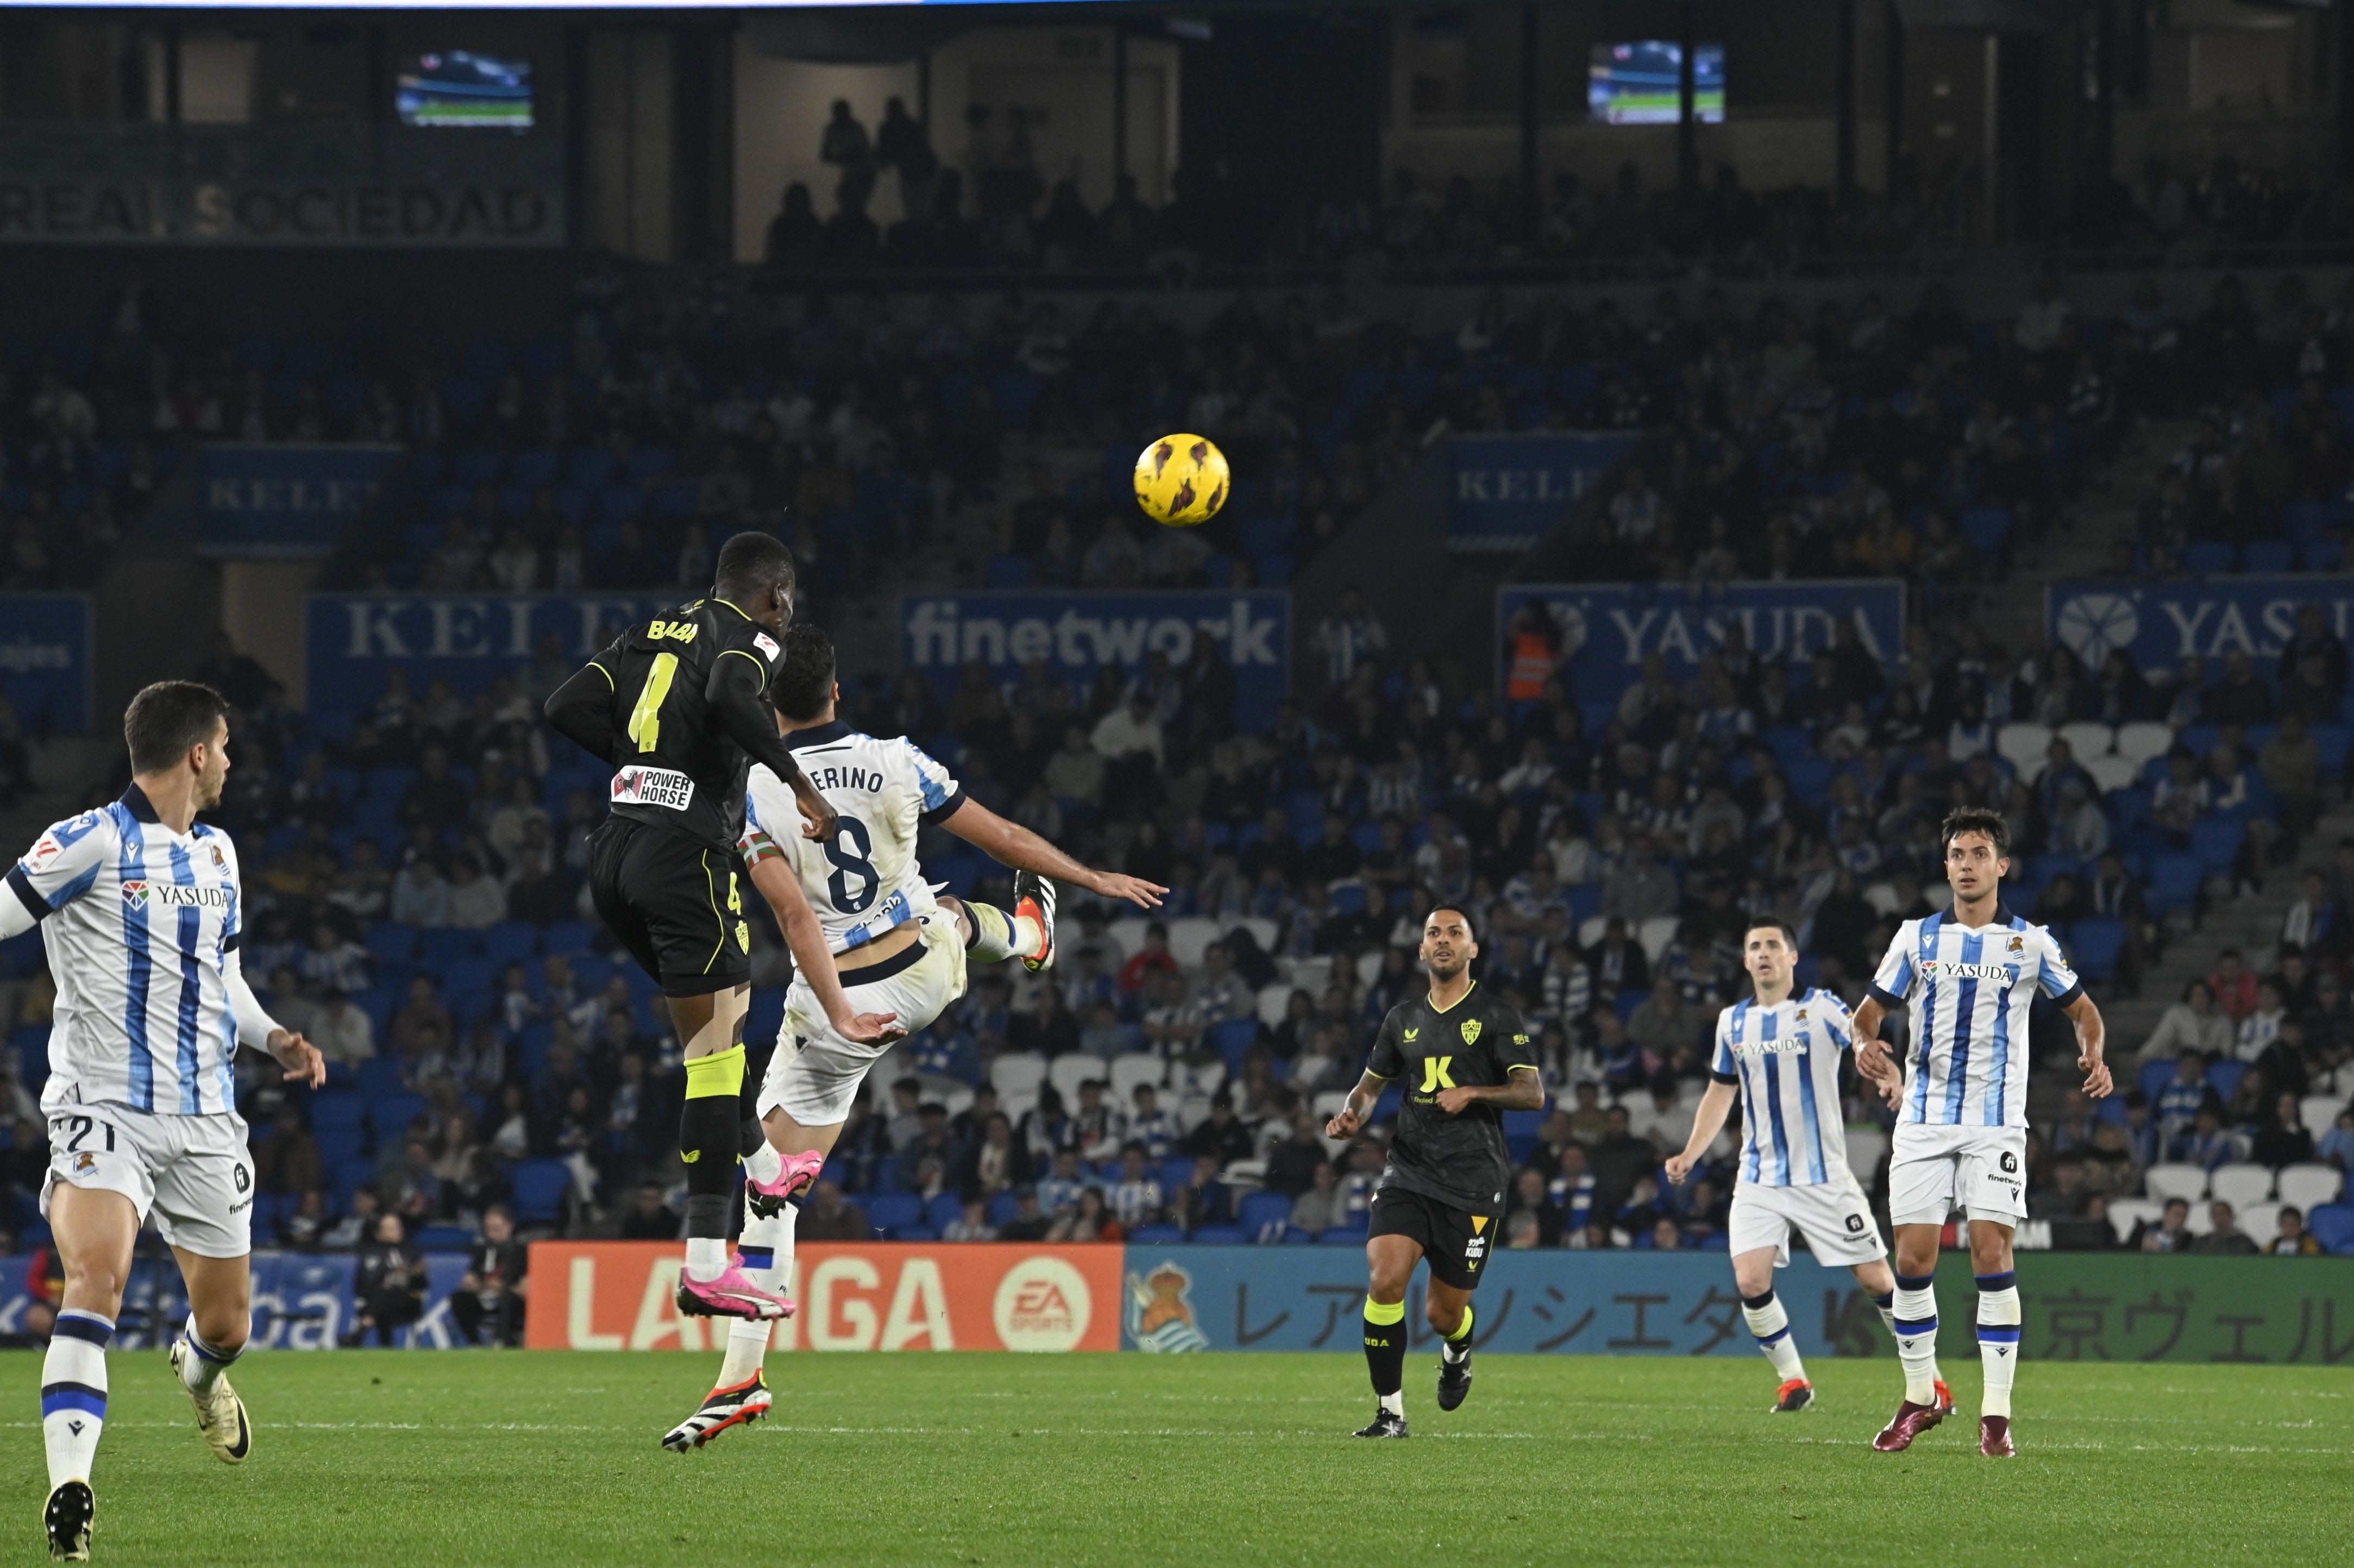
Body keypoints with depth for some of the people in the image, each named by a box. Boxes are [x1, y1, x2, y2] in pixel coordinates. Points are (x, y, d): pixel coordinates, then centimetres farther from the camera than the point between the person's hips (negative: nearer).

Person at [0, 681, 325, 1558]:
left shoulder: (216, 854, 15)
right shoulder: (91, 843, -8)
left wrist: (273, 1038, 10)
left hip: (204, 1118, 6)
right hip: (103, 1110, -6)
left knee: (227, 1325, 12)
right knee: (97, 1277, -29)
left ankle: (198, 1372, 50)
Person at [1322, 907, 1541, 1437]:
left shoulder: (1497, 1015, -1)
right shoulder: (1404, 1019, 12)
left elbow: (1532, 1093, -6)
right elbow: (1372, 1082, 25)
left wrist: (1473, 1093, -20)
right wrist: (1353, 1114, 3)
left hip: (1473, 1183, -3)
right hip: (1409, 1171, 3)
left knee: (1444, 1314, 3)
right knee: (1384, 1280, -20)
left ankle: (1457, 1354, 42)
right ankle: (1390, 1412, -10)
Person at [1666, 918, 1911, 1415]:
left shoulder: (1820, 1009, -5)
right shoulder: (1733, 1022, 8)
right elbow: (1720, 1094, 19)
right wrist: (1689, 1156, 9)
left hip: (1824, 1176, -3)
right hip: (1760, 1178, 3)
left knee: (1875, 1280, -1)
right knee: (1751, 1282, -14)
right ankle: (1793, 1381, 6)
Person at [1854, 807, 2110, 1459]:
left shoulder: (2030, 943, 3)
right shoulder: (1917, 937, 8)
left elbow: (2082, 1009, 14)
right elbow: (1871, 1010, 15)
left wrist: (2092, 1055, -8)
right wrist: (1865, 1045, -9)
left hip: (1996, 1123, -2)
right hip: (1923, 1117, 2)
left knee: (1991, 1254, -12)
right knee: (1912, 1258, -3)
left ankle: (1996, 1412, -8)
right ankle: (1920, 1398, 13)